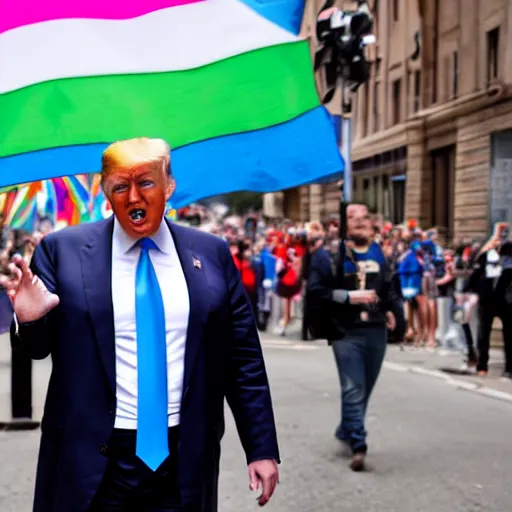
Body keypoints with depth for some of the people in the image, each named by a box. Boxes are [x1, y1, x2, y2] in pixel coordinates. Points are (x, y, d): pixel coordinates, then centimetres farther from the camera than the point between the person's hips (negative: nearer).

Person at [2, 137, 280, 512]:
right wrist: (31, 320, -18)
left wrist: (262, 449, 3)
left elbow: (243, 359, 5)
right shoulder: (63, 250, -1)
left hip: (184, 462, 1)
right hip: (92, 460, -1)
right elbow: (39, 348, 4)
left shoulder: (212, 254, 3)